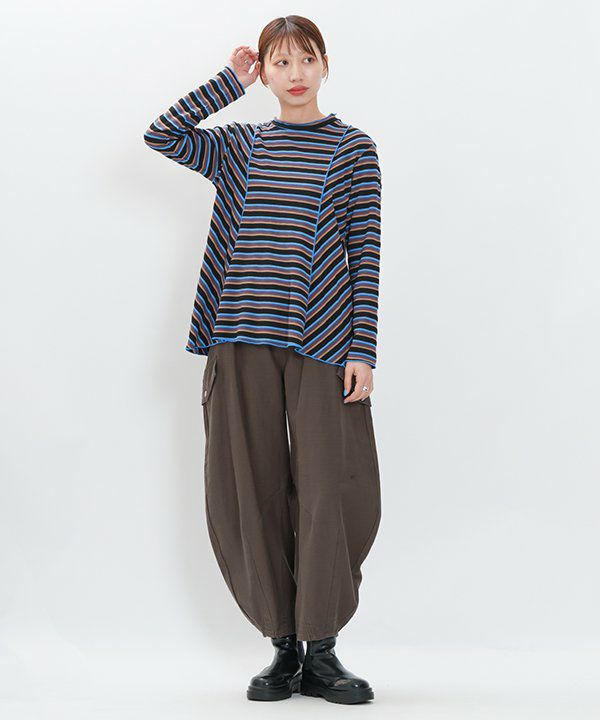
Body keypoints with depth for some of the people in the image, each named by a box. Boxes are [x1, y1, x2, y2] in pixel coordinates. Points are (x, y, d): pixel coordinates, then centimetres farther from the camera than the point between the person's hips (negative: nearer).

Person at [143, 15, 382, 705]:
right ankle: (283, 647, 13)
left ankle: (321, 650, 6)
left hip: (321, 346, -2)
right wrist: (231, 79, 3)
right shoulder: (238, 146, 15)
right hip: (243, 343, 3)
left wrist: (362, 350, -6)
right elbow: (161, 135, 0)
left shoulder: (352, 148, 7)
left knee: (331, 493, -6)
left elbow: (364, 252, 2)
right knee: (250, 494, 2)